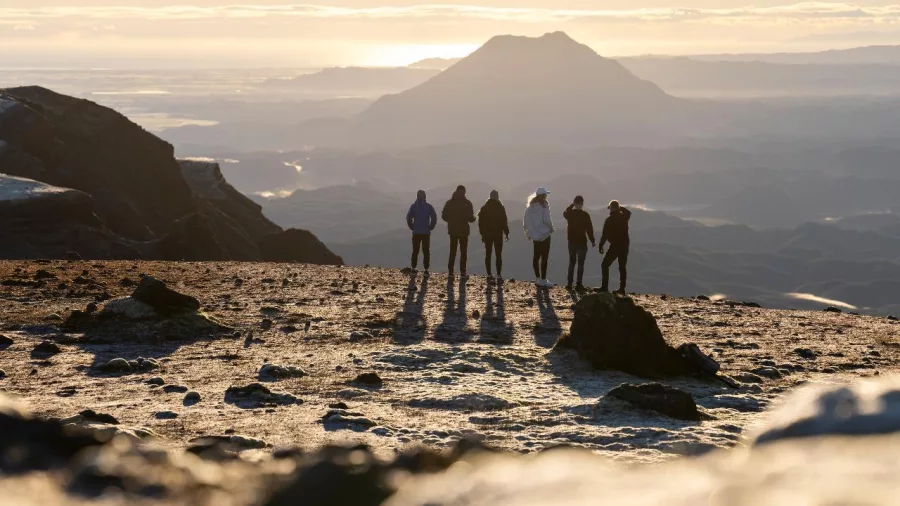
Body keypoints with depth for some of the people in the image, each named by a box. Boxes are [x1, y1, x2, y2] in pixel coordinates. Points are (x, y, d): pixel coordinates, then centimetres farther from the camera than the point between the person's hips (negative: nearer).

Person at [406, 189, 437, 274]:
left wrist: (412, 227, 3)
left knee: (415, 251, 9)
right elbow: (434, 218, -9)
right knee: (426, 251, 5)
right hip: (426, 232, 0)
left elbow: (408, 217, -8)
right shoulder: (429, 206, -1)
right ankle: (426, 269, 0)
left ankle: (413, 269, 6)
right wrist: (430, 227, 3)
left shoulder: (413, 206, -1)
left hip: (416, 232, 0)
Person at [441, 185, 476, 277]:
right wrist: (473, 218, 8)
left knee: (452, 251, 12)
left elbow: (444, 216, 1)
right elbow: (471, 218, -15)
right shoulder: (467, 203, -10)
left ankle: (450, 270, 8)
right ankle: (463, 271, -1)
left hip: (453, 230, 3)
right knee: (463, 251, 4)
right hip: (463, 230, -3)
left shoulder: (449, 203, 1)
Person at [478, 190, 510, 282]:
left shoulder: (484, 208, 3)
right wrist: (506, 233, 1)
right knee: (498, 255, 0)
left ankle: (489, 275, 8)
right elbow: (505, 221, -8)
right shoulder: (500, 208, -7)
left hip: (487, 234, 3)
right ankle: (499, 275, -5)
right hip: (498, 234, -3)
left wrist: (482, 234, 13)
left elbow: (480, 222, 5)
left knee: (488, 255, 9)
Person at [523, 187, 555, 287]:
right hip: (544, 234, -7)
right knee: (544, 257, -3)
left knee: (536, 256, 14)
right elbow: (546, 220, -21)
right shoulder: (544, 205, -15)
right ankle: (543, 280, -2)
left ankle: (537, 278, 22)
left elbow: (526, 220, 7)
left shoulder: (531, 206, 5)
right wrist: (551, 228, -4)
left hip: (535, 235, 7)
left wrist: (528, 232, 17)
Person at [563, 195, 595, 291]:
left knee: (571, 262, 13)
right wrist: (592, 240, -1)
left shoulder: (569, 213, -2)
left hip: (572, 242, 4)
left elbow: (564, 214, 24)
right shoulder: (585, 215, -13)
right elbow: (589, 228, -11)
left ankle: (569, 284, 12)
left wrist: (571, 205, 21)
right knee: (581, 264, 2)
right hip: (582, 242, -4)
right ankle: (579, 284, -1)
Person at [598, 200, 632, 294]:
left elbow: (605, 234, -12)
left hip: (615, 245, -5)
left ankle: (605, 287, -8)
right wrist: (621, 208, 25)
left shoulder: (609, 220, -12)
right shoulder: (624, 217, 3)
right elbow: (628, 212, 29)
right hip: (625, 245, 5)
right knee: (622, 267, 12)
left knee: (605, 265, 1)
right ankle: (622, 288, 10)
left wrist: (601, 245, -4)